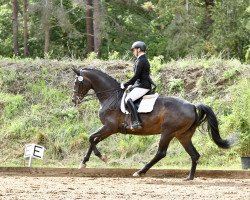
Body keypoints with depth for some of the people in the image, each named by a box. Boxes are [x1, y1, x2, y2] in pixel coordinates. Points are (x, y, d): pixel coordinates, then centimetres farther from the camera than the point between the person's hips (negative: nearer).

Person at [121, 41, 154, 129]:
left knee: (128, 99, -23)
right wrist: (129, 84, 20)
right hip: (140, 85, 11)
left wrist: (125, 85, -9)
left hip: (142, 87, -11)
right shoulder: (144, 60, 17)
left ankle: (136, 122, -32)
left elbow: (136, 76, -18)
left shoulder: (141, 61, -16)